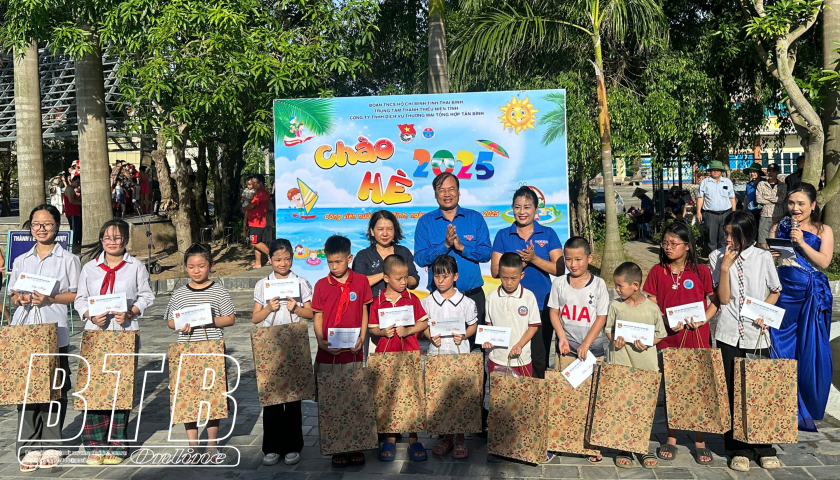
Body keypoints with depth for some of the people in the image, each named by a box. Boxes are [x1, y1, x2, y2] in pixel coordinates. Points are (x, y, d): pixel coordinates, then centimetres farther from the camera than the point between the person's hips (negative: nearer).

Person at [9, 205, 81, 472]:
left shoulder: (68, 260, 4)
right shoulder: (21, 261, 15)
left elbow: (78, 295, 1)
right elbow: (13, 295, 18)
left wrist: (51, 298, -14)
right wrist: (21, 298, -5)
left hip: (55, 333, -3)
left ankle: (51, 445, 10)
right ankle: (29, 447, 8)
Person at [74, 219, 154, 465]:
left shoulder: (136, 267, 6)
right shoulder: (90, 268, 11)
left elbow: (146, 296, 6)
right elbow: (80, 299, 12)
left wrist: (130, 313, -11)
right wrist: (91, 316, -7)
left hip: (126, 333, -1)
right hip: (95, 333, 2)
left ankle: (116, 445, 10)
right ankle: (95, 444, 7)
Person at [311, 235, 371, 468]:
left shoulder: (361, 282, 2)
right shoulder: (321, 285, 3)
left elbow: (364, 313, 7)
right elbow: (318, 318, 5)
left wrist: (361, 338, -6)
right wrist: (321, 341, -11)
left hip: (353, 353, -1)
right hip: (327, 353, 1)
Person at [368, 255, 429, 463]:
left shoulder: (412, 298, 1)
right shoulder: (378, 302, 0)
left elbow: (423, 323, 2)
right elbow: (372, 328, 4)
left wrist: (408, 331, -13)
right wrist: (383, 332, -15)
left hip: (410, 354, 0)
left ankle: (413, 439, 14)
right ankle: (390, 438, 22)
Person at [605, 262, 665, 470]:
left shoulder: (652, 308, -4)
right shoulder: (616, 306, 0)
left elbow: (660, 334, 4)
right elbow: (609, 329, 10)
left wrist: (647, 343, -14)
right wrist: (614, 340, -11)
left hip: (647, 365, -1)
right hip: (622, 364, 1)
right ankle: (624, 449, 15)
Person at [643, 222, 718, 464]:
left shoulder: (701, 271, -1)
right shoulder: (657, 271, 2)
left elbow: (716, 300, 3)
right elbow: (650, 305, 2)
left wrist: (704, 319, -13)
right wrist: (667, 321, -14)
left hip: (697, 338, -1)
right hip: (668, 338, 1)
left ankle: (700, 441, 18)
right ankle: (671, 439, 22)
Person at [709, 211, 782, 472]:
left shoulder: (763, 257, 0)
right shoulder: (717, 257, 0)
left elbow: (775, 291, 12)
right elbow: (723, 299, -5)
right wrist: (725, 267, -14)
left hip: (757, 335, 0)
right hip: (729, 335, 0)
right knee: (732, 392, 3)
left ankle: (763, 448, 19)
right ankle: (739, 449, 15)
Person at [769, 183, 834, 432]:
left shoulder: (823, 231, 5)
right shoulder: (779, 228, 10)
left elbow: (824, 262, -7)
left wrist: (801, 243, -15)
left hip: (813, 297, -1)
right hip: (784, 293, 2)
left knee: (811, 352, 3)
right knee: (782, 350, 3)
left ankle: (808, 409, 18)